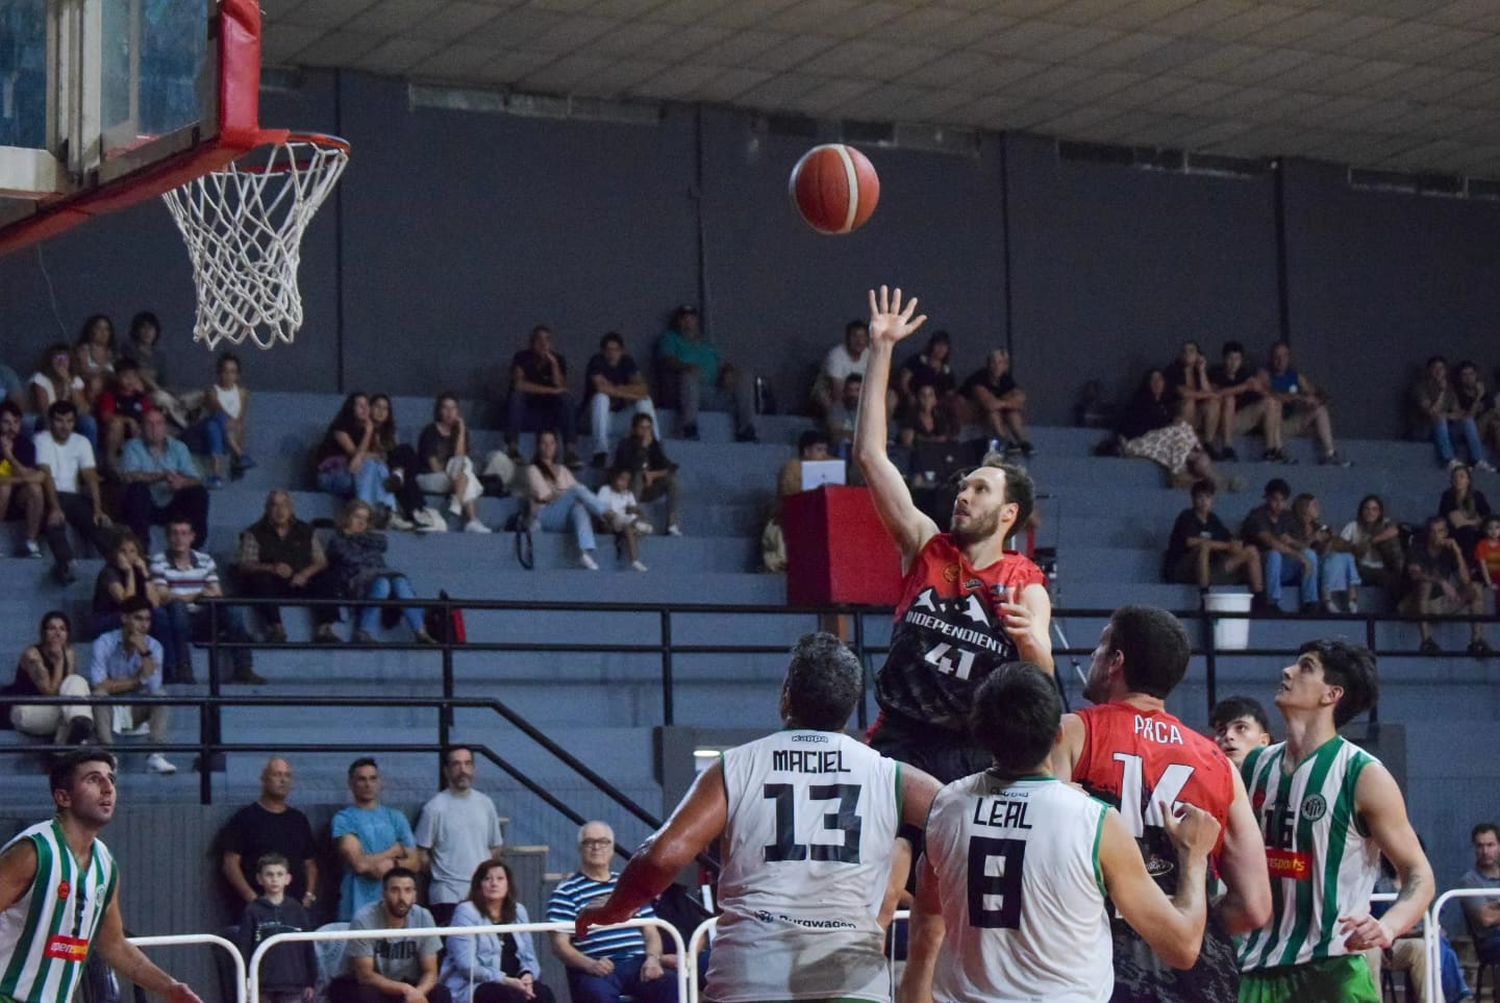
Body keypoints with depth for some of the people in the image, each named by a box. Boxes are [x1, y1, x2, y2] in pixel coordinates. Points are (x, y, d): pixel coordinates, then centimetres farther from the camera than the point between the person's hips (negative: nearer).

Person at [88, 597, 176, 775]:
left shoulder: (153, 646, -5)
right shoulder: (105, 642, -13)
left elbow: (154, 688, -18)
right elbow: (99, 685, -25)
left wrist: (144, 653, -24)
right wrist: (137, 681, -18)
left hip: (136, 711, 3)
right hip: (108, 709, -3)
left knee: (160, 696, -23)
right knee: (100, 694, -32)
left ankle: (156, 756, -33)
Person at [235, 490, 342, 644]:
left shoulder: (306, 531, 16)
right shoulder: (254, 533, 7)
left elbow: (321, 561, 8)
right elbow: (245, 565, -5)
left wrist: (305, 573, -15)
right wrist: (272, 568, -25)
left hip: (300, 583, 2)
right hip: (271, 584, -2)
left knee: (325, 579, -24)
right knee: (261, 579, -34)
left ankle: (324, 628, -32)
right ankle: (275, 627, -41)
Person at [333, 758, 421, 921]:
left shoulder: (396, 818, 13)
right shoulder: (344, 819, 0)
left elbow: (414, 862, 10)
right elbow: (359, 863, -10)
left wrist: (393, 865, -11)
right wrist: (395, 851, 2)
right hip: (358, 906, -3)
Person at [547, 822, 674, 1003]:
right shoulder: (566, 892, 6)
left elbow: (650, 931, 20)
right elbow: (560, 945, -2)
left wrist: (653, 958, -4)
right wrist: (590, 964, -21)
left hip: (636, 964, 4)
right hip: (594, 971, -4)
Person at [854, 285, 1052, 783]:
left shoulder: (1026, 586, 2)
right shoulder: (925, 547, 7)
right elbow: (870, 454, 3)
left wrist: (1030, 639, -32)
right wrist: (881, 350, -1)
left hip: (977, 753, -1)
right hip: (899, 742, 1)